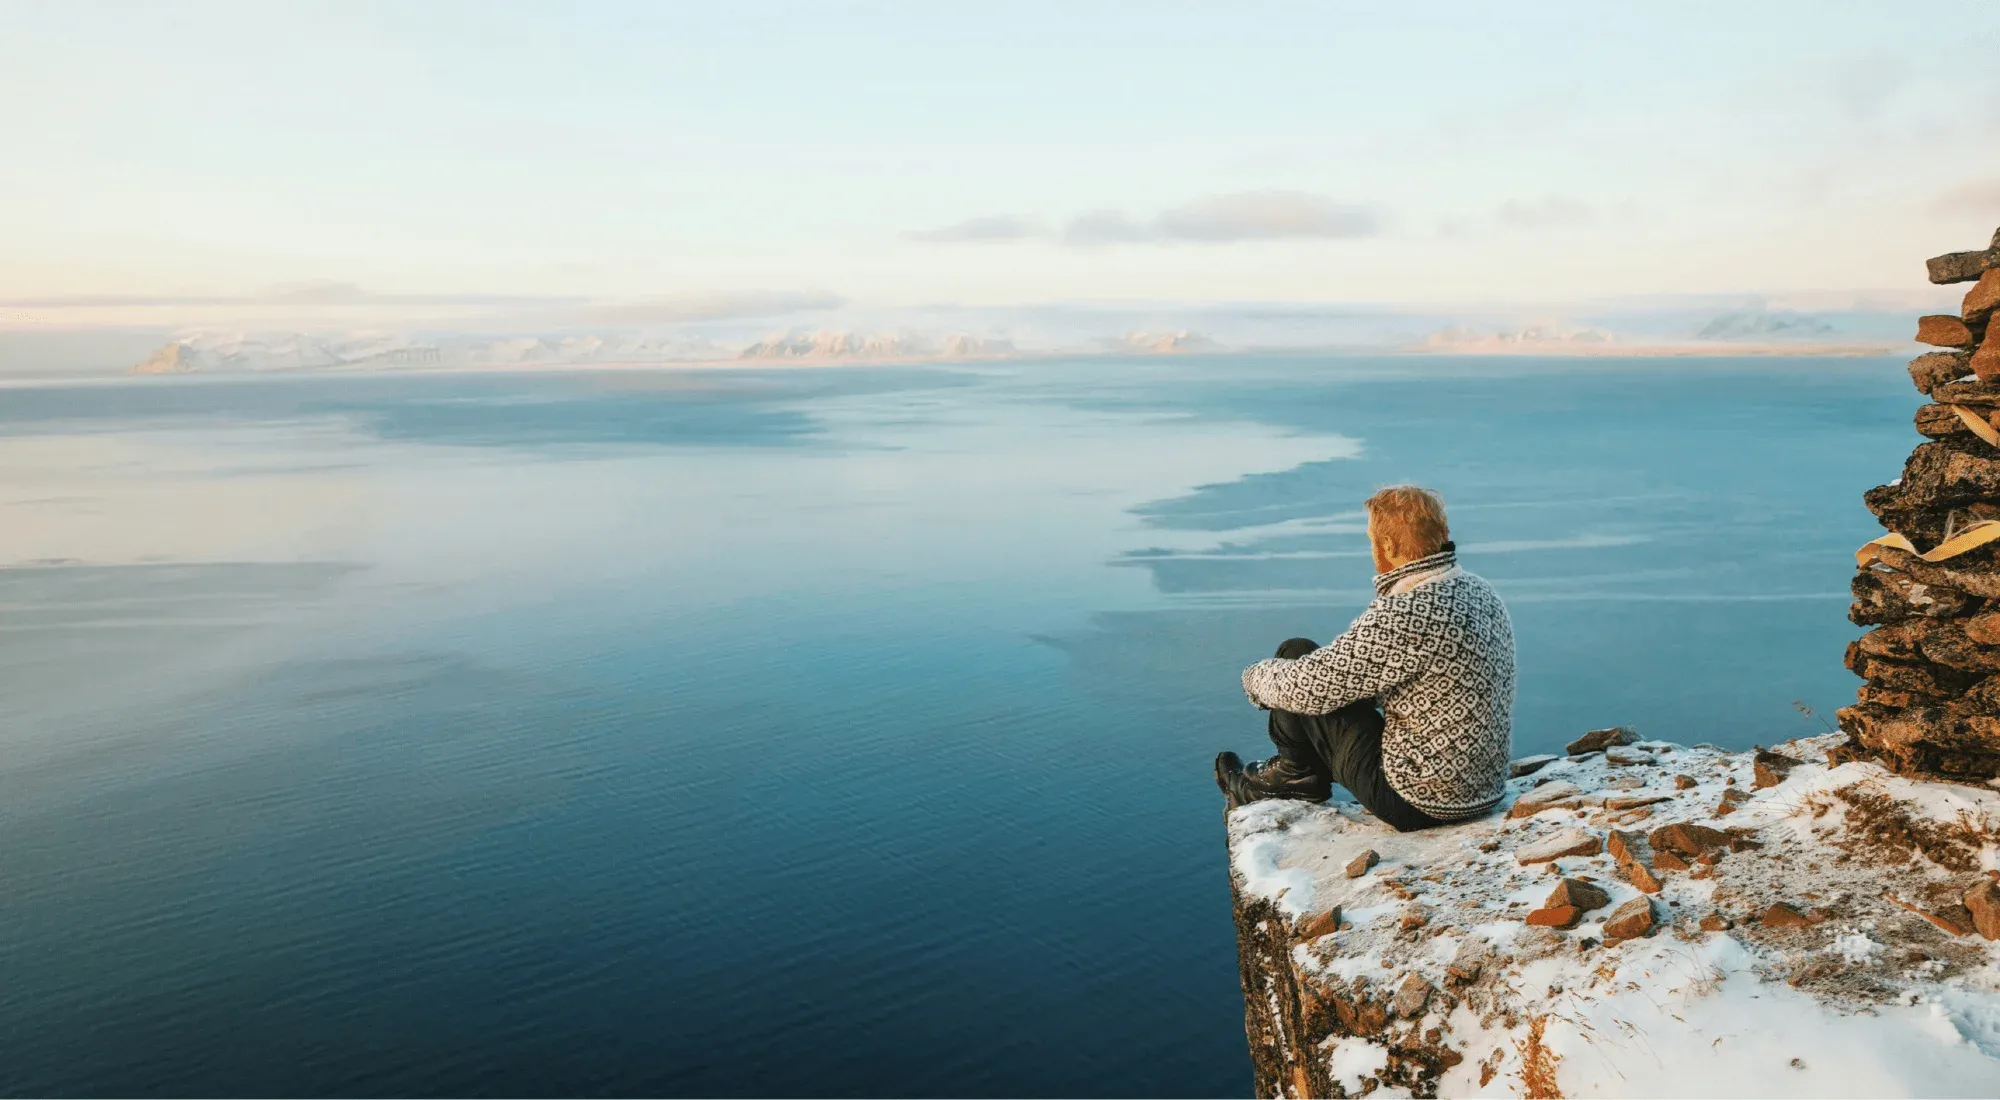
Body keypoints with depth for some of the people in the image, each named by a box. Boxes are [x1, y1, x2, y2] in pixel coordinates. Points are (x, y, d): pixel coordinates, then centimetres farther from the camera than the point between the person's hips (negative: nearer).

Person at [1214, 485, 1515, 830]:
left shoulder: (1402, 616, -27)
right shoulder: (1481, 591, 2)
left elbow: (1308, 688, -19)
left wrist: (1256, 676, 2)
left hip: (1415, 800, -9)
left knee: (1296, 656, 0)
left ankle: (1298, 773, 24)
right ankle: (1289, 776, 34)